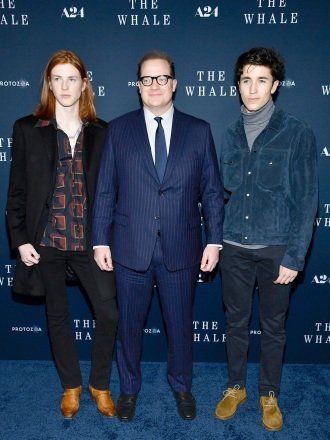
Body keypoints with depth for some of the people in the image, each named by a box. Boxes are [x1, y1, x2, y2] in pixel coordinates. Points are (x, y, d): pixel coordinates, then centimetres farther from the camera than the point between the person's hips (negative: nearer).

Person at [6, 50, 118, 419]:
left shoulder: (101, 132, 4)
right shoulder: (27, 129, 2)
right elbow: (17, 191, 2)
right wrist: (20, 240, -4)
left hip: (90, 239, 1)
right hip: (45, 240, 0)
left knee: (109, 312, -2)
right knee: (58, 314, 13)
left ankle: (100, 384, 24)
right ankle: (71, 385, 35)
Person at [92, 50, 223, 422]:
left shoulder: (198, 131, 3)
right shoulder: (118, 129, 3)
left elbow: (212, 191, 3)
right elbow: (105, 190, 2)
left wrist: (214, 240, -2)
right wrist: (100, 241, -2)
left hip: (181, 248, 0)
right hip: (131, 247, 0)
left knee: (180, 323, 15)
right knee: (129, 322, 14)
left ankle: (181, 386, 41)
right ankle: (129, 388, 39)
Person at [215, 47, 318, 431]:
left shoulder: (297, 134, -6)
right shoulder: (231, 135, 6)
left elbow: (306, 200, -7)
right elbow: (226, 185, 6)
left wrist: (294, 257, -11)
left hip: (275, 248, -2)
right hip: (234, 246, 3)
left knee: (273, 327, 13)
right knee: (235, 323, 15)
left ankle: (269, 394, 34)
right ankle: (235, 387, 36)